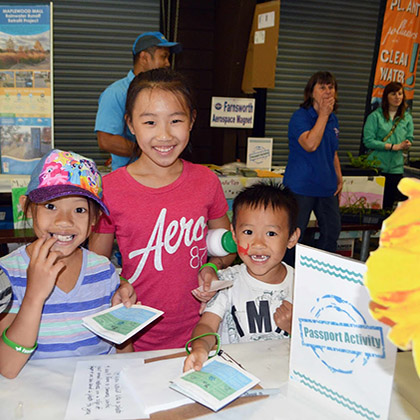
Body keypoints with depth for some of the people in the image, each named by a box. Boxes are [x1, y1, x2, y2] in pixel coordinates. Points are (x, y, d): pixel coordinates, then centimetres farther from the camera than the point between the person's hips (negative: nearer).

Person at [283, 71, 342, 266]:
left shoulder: (333, 119, 12)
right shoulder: (300, 116, -9)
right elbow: (310, 144, -26)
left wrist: (339, 177, 13)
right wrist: (323, 114, -19)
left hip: (327, 186, 7)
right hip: (301, 186, -7)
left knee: (332, 231, 14)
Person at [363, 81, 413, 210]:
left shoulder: (407, 118, 9)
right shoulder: (375, 116, -4)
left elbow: (409, 139, 13)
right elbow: (368, 141, -12)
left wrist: (407, 144, -13)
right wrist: (394, 146, -15)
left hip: (396, 168, 4)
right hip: (375, 166, -3)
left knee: (388, 205, 9)